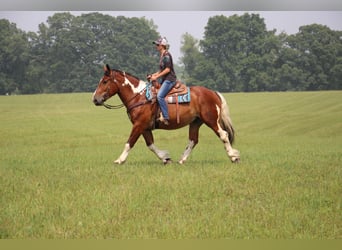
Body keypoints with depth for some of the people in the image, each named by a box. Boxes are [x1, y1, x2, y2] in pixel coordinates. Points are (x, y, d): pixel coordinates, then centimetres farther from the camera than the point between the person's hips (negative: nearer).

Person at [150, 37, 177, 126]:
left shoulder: (166, 55, -12)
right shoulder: (162, 55, 17)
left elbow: (167, 69, -18)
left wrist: (157, 76, -17)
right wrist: (154, 75, 9)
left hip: (169, 79, -11)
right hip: (164, 79, 11)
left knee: (160, 95, -26)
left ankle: (165, 117, -27)